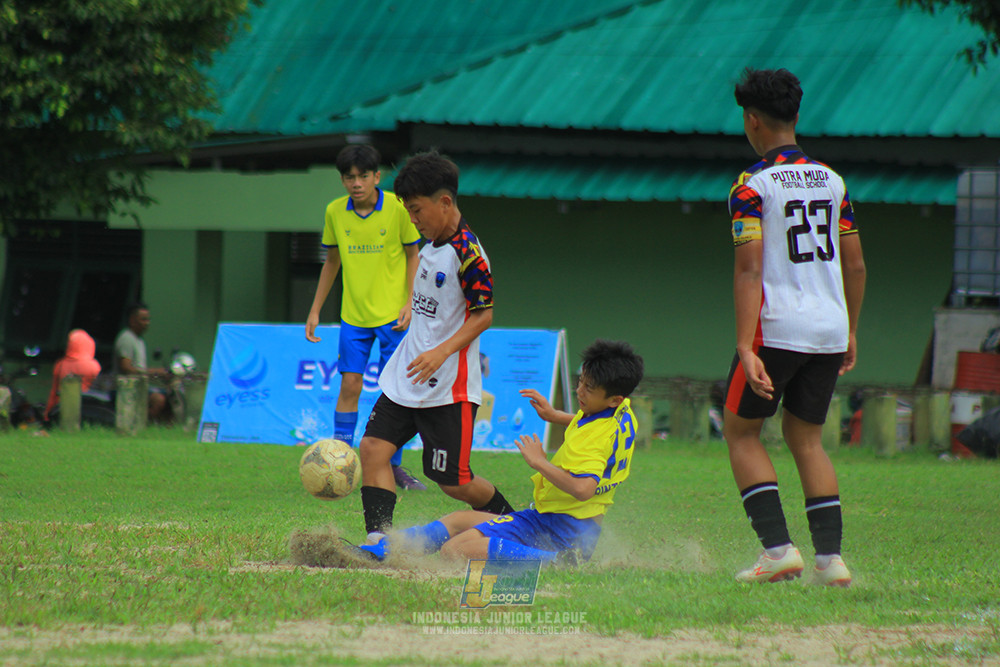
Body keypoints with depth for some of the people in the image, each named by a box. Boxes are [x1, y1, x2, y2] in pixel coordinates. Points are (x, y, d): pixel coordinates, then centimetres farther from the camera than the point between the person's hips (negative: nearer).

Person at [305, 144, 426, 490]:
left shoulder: (397, 208, -8)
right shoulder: (335, 212, 2)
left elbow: (413, 255, 1)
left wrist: (410, 303, -9)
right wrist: (315, 311, 14)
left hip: (392, 315, -2)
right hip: (353, 315, 2)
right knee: (350, 385, -3)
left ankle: (394, 466, 10)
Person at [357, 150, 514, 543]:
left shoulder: (467, 253, -18)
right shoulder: (433, 243, 10)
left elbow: (483, 315, -17)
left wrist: (441, 352, -27)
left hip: (449, 387, -9)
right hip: (407, 377, 9)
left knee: (452, 481, -1)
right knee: (373, 447, -6)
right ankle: (378, 538, -8)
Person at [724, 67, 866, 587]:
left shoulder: (752, 185, -8)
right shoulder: (831, 180, 11)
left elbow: (749, 270, -16)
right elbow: (855, 265, 14)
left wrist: (746, 349, -21)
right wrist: (850, 333, 24)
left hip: (777, 327, -6)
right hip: (830, 329, 6)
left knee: (740, 430, 8)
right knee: (805, 437, 16)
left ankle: (778, 549, -5)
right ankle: (831, 558, 6)